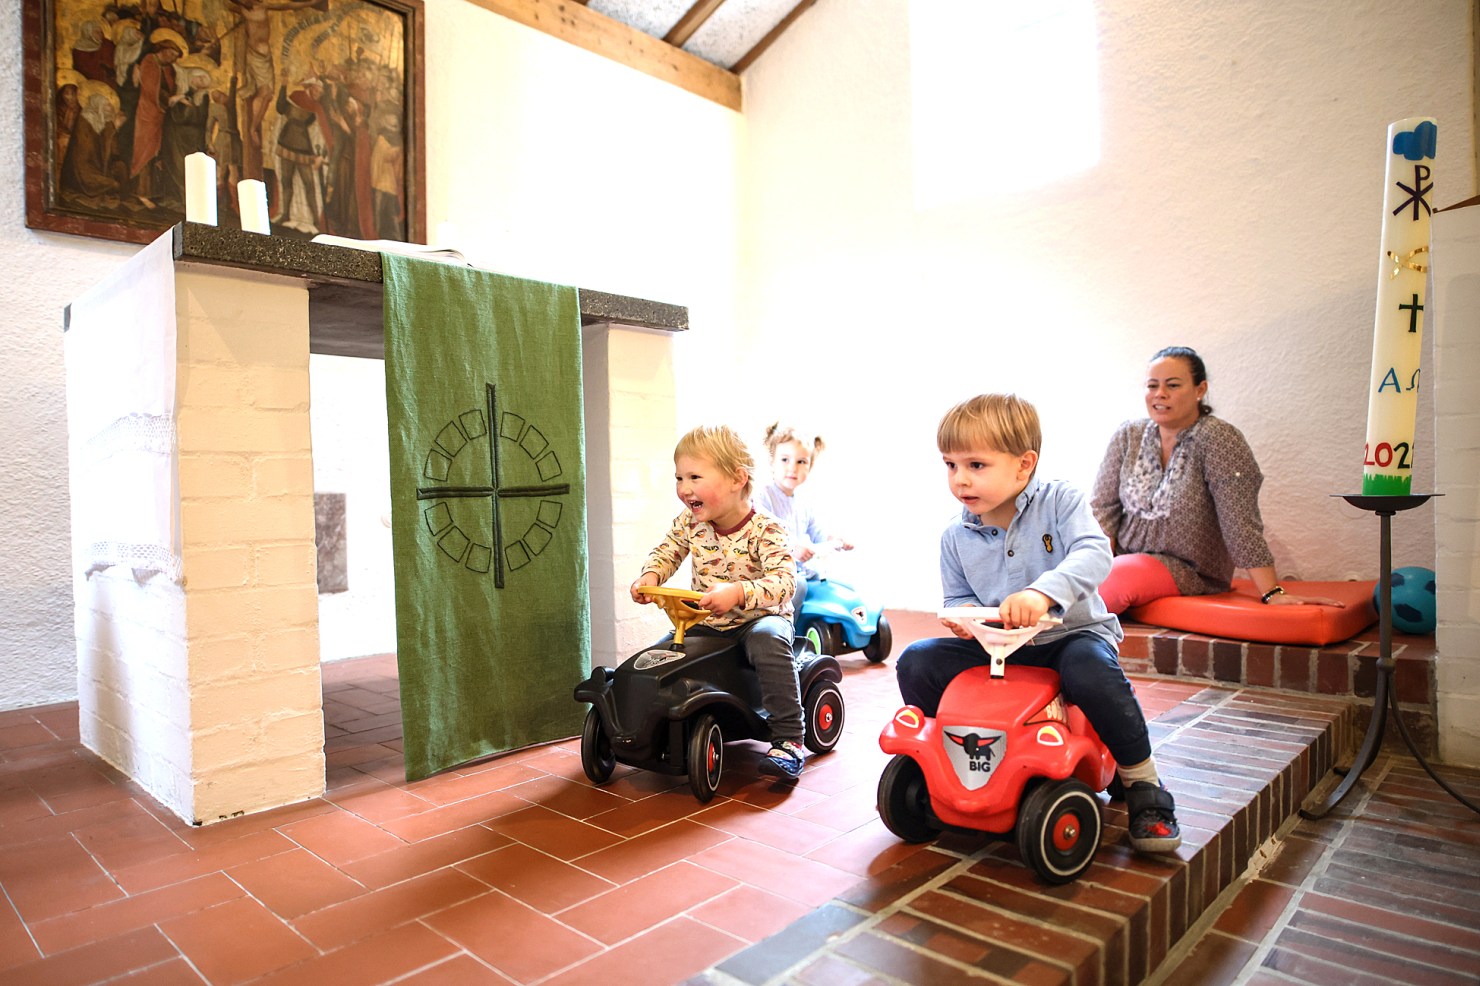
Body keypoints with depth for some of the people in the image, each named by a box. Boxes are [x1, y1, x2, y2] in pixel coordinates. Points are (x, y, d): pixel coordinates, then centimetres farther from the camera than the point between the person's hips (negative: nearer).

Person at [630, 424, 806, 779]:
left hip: (759, 617, -5)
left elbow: (785, 581, -31)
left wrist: (738, 592, -46)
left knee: (769, 641, -35)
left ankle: (789, 739, -27)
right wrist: (649, 576, -13)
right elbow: (666, 552, 10)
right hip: (707, 622, 6)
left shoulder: (764, 530, -21)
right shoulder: (689, 523, -4)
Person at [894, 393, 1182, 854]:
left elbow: (1094, 553, -26)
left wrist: (1042, 593, -44)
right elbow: (958, 597, 10)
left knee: (1092, 672, -37)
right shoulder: (955, 538, 0)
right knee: (917, 662, -13)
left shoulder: (1059, 500, -11)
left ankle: (1142, 784, -11)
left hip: (1073, 633, -3)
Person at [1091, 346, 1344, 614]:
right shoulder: (1127, 435, 4)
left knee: (1118, 578, -34)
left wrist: (1272, 593, -20)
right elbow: (1103, 507, 2)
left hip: (1186, 570, -4)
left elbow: (1241, 523, -15)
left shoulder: (1218, 439, -10)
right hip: (1119, 556, 4)